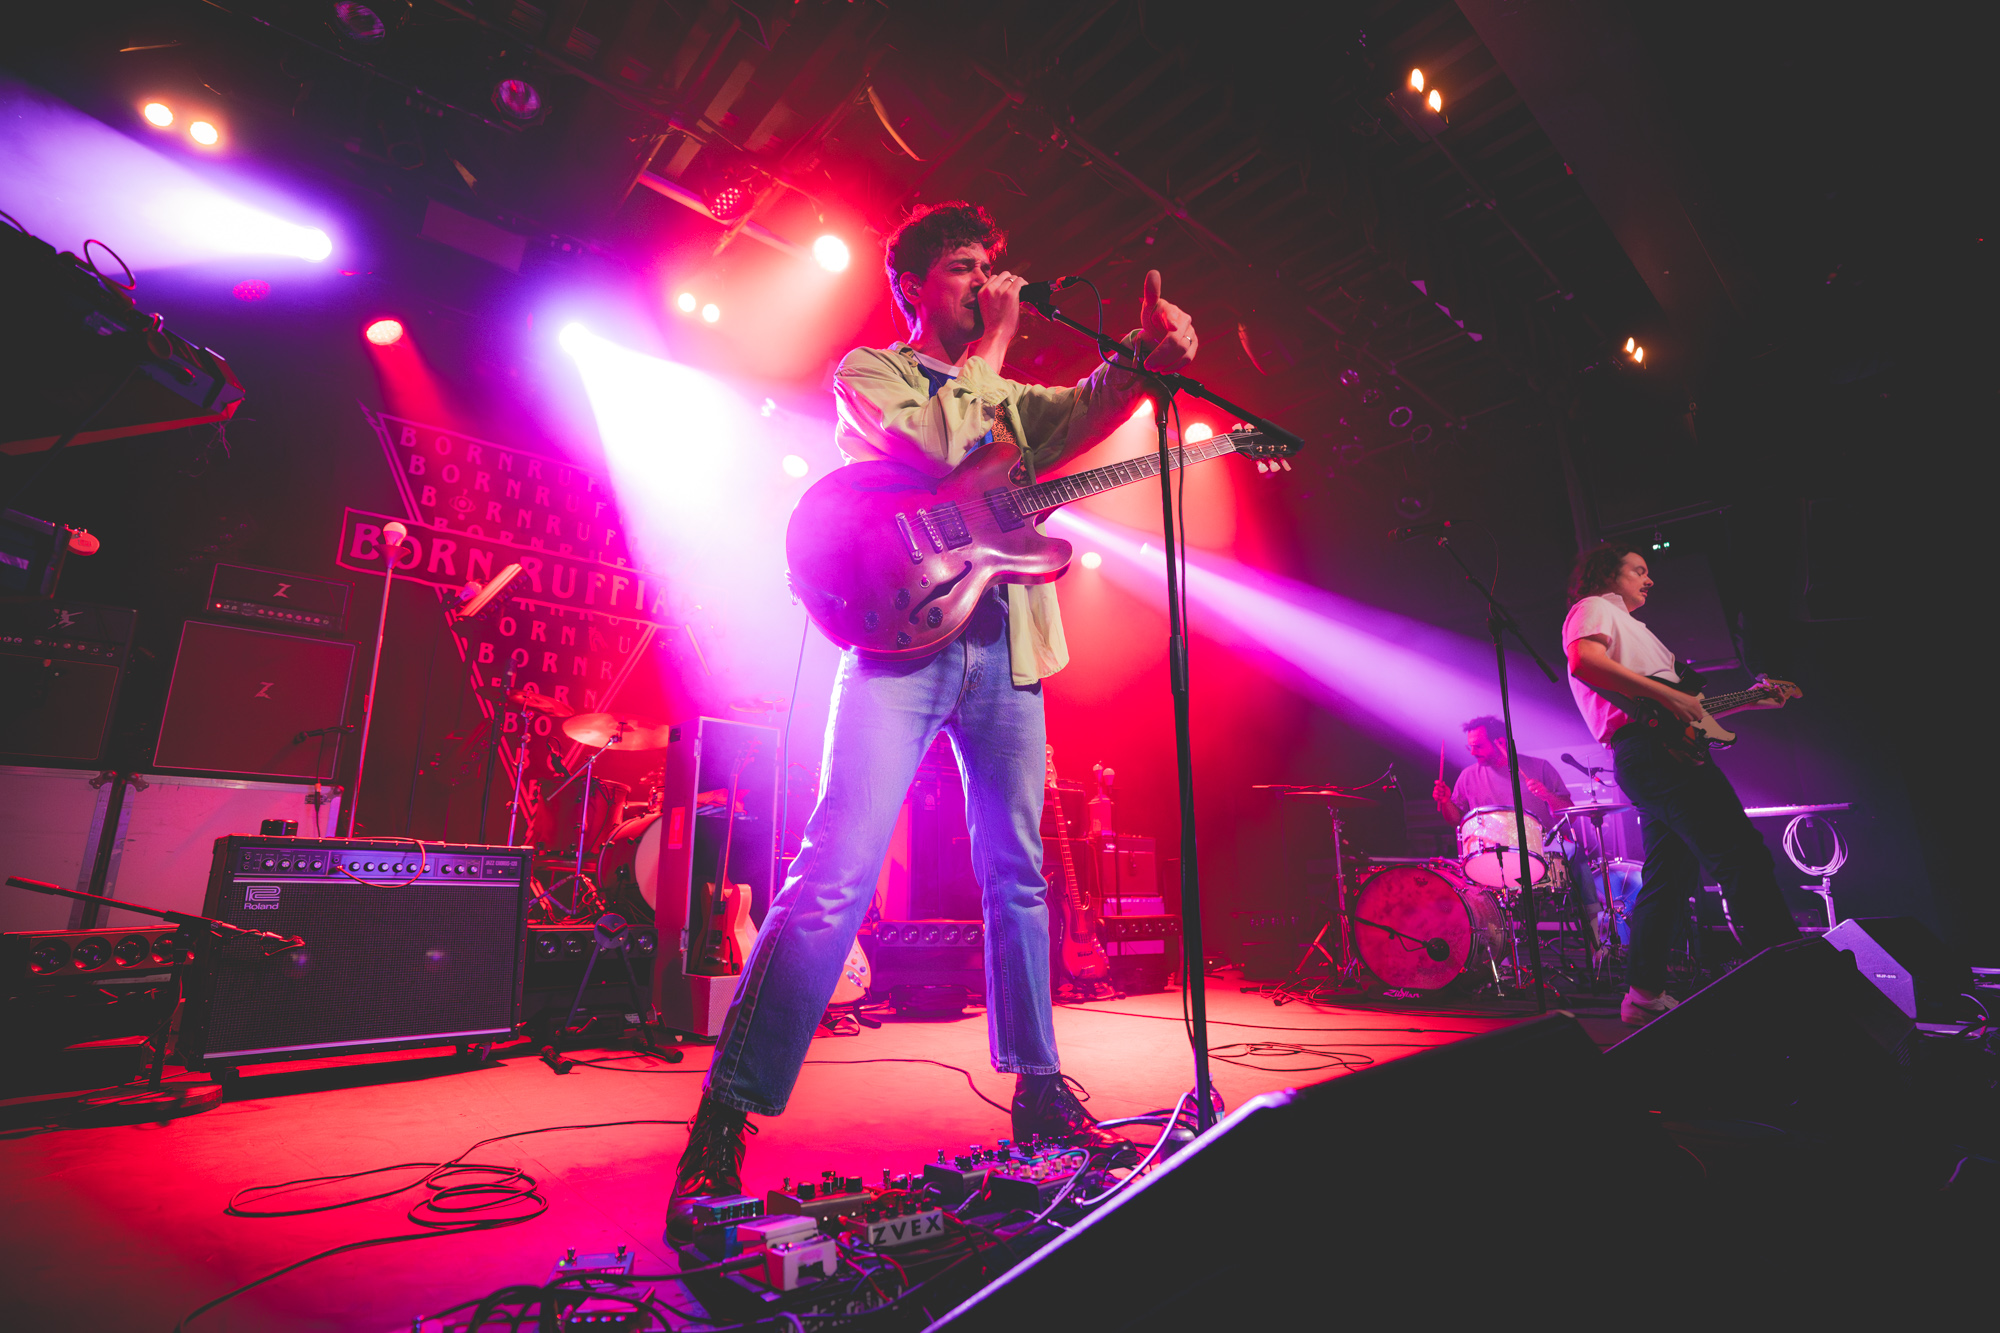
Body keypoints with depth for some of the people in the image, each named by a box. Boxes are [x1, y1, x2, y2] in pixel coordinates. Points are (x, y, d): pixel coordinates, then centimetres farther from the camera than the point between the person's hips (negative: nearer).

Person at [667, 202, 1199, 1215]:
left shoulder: (1008, 397, 28)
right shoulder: (867, 370, 13)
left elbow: (1082, 414, 6)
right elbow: (940, 456, -8)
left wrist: (1147, 357, -12)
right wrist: (990, 348, 1)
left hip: (1004, 648, 6)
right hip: (901, 634, -5)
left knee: (1018, 876, 10)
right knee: (835, 878, -13)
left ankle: (1039, 1091, 24)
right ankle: (726, 1117, -2)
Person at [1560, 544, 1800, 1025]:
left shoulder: (1627, 625, 34)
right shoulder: (1594, 608, 3)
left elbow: (1677, 706, 31)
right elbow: (1584, 661, -21)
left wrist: (1752, 701, 27)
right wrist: (1669, 696, -21)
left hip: (1656, 755, 10)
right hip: (1650, 746, -10)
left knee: (1670, 877, 9)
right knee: (1742, 856, -14)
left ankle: (1645, 994, 11)